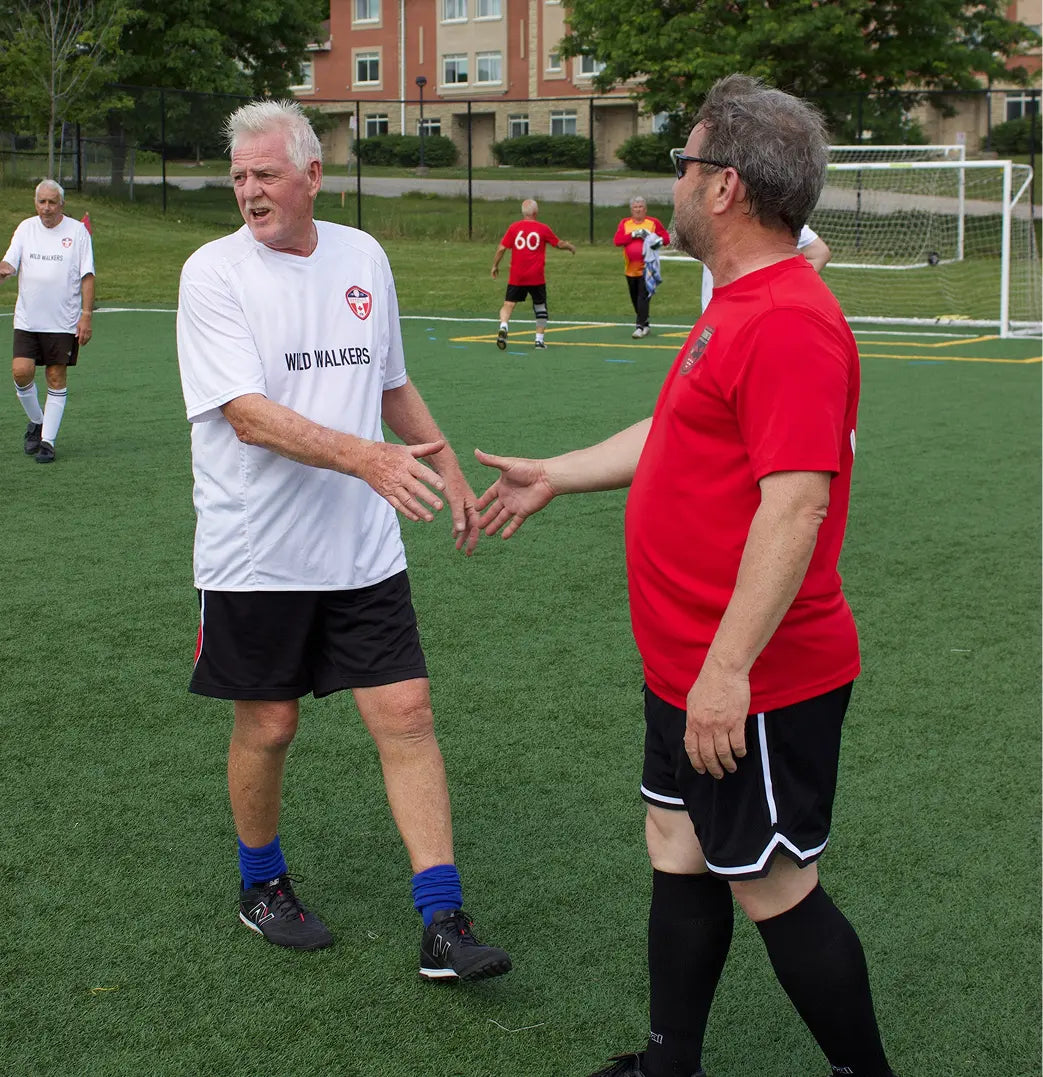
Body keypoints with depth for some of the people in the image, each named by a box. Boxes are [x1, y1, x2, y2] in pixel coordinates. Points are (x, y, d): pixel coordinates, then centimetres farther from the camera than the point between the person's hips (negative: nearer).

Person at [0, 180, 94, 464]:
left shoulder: (77, 231, -1)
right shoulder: (25, 228, 7)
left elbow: (87, 276, -1)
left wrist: (86, 315, -9)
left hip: (64, 322, -2)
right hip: (27, 320, 2)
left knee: (56, 378, 0)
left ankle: (48, 440, 8)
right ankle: (36, 422, 19)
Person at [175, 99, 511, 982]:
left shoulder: (363, 257, 7)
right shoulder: (214, 272, -8)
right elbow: (248, 413, -20)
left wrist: (447, 467, 20)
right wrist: (364, 457, -31)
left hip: (362, 548, 4)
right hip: (255, 554, -3)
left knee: (407, 713, -3)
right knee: (268, 726, 7)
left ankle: (443, 925, 2)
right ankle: (261, 885, 32)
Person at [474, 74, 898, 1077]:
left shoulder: (789, 323, -23)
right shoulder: (738, 306, 11)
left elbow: (796, 504, -29)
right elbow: (678, 432, 25)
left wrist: (728, 667, -30)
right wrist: (557, 474, 33)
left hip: (755, 688, -10)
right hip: (690, 670, 10)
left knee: (775, 891, 2)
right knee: (679, 855, 18)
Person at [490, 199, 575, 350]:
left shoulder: (514, 227, 1)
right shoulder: (543, 228, -1)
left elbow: (502, 248, -2)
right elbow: (559, 244, 11)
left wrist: (495, 266, 11)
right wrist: (570, 247, 32)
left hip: (516, 276, 0)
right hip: (537, 277, 0)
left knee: (509, 304, 1)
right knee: (540, 306, 14)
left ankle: (503, 327, -27)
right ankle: (539, 339, 13)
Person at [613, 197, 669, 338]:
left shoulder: (653, 223, 0)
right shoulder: (625, 223, 6)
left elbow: (666, 237, 2)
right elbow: (617, 240, -7)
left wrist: (659, 240, -21)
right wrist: (634, 234, -18)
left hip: (647, 267, -4)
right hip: (630, 268, 4)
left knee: (643, 297, -14)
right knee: (635, 298, 11)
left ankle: (640, 327, -16)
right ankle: (645, 325, 26)